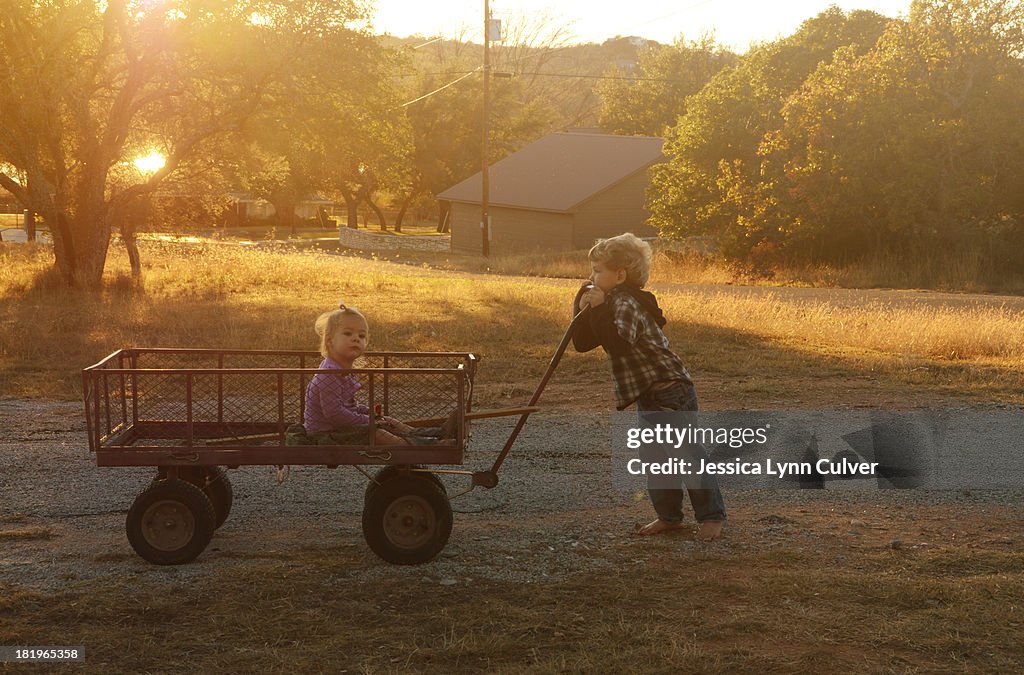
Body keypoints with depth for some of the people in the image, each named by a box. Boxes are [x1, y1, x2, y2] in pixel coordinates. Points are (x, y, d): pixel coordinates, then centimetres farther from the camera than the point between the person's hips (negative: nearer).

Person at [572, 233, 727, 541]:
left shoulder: (626, 303, -19)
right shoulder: (614, 303, 12)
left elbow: (618, 343, -36)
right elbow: (583, 343, 10)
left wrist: (598, 308, -31)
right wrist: (583, 308, -1)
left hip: (671, 392, -10)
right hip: (649, 397, 10)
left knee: (688, 454, -2)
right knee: (654, 460, 14)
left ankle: (712, 517, 6)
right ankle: (669, 516, 25)